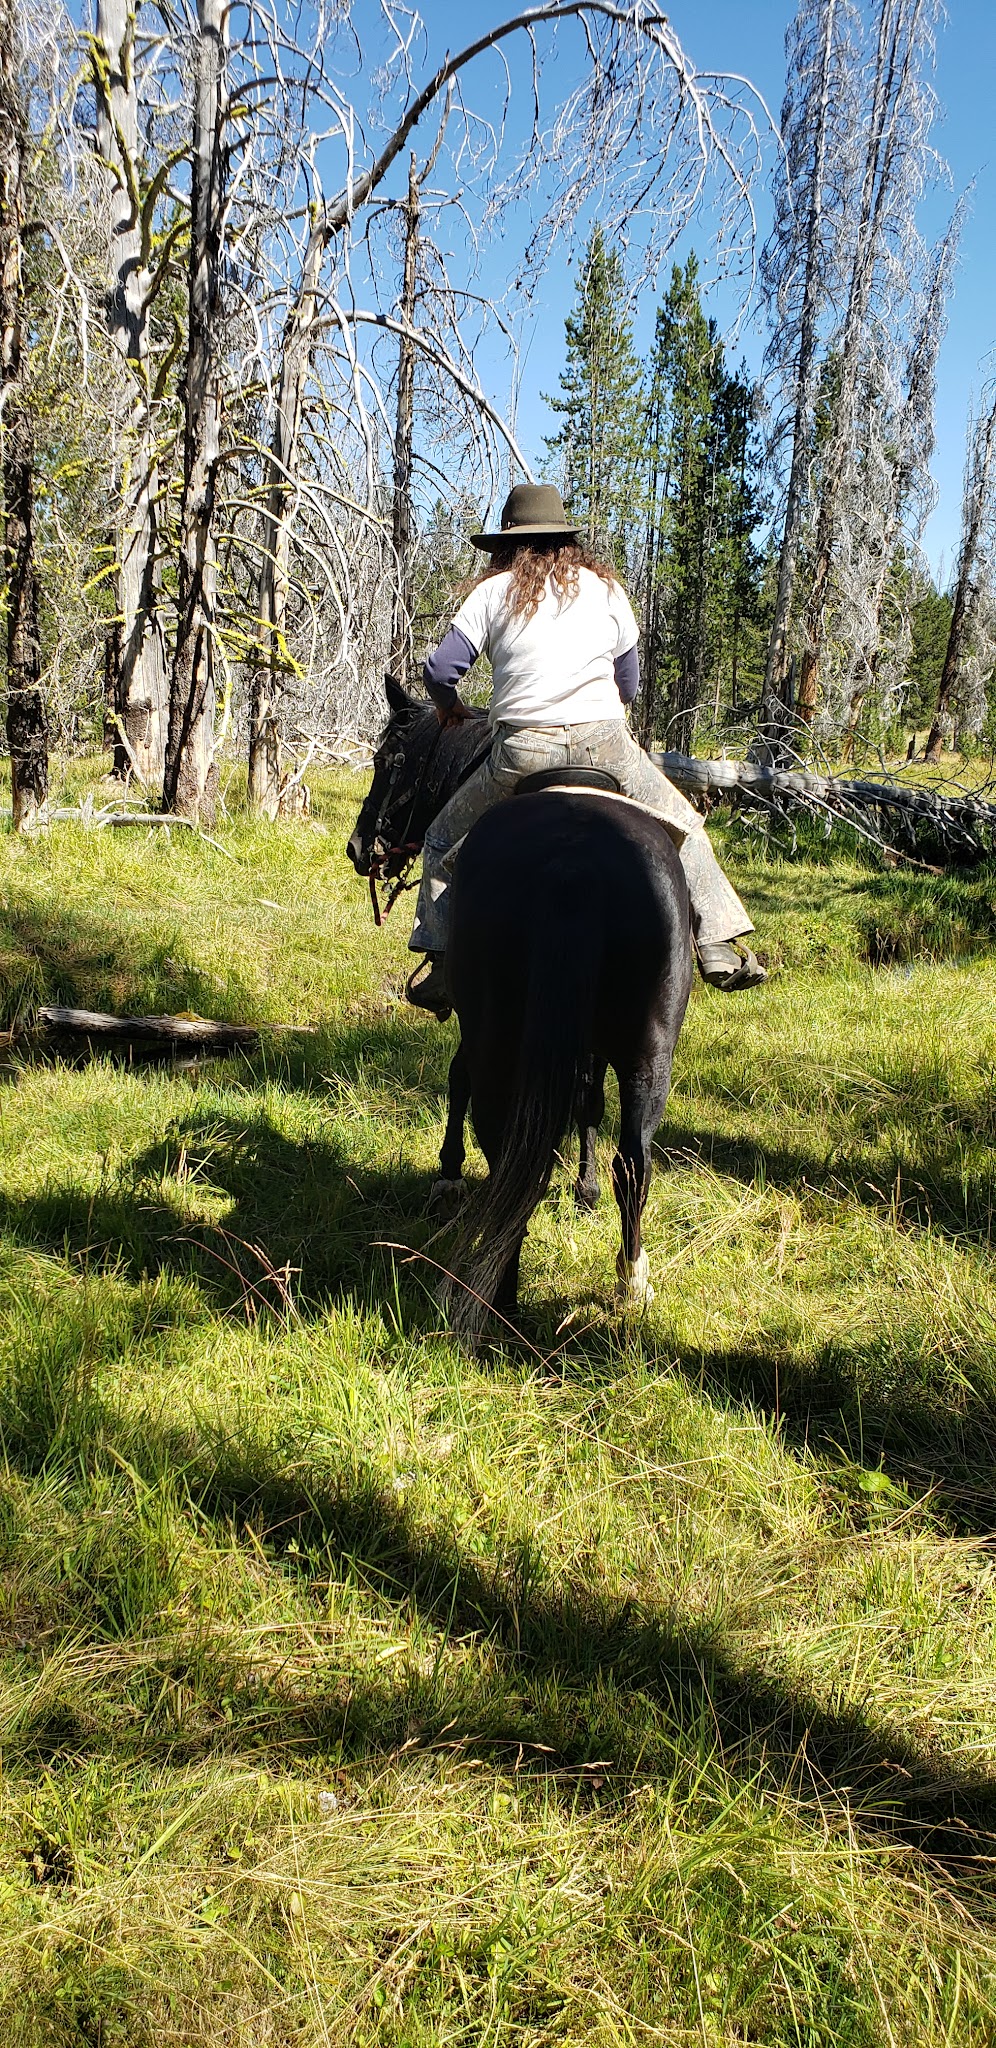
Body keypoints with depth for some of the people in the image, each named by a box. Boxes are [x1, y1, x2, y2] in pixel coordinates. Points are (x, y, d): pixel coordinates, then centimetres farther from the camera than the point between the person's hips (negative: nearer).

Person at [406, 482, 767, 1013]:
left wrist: (450, 707, 21)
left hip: (521, 750, -1)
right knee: (683, 829, 20)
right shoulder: (606, 587, 15)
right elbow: (629, 685, 17)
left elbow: (440, 670, 0)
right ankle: (720, 948, 12)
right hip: (606, 743, 1)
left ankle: (440, 967, 11)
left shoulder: (495, 590, 9)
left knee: (445, 843, 18)